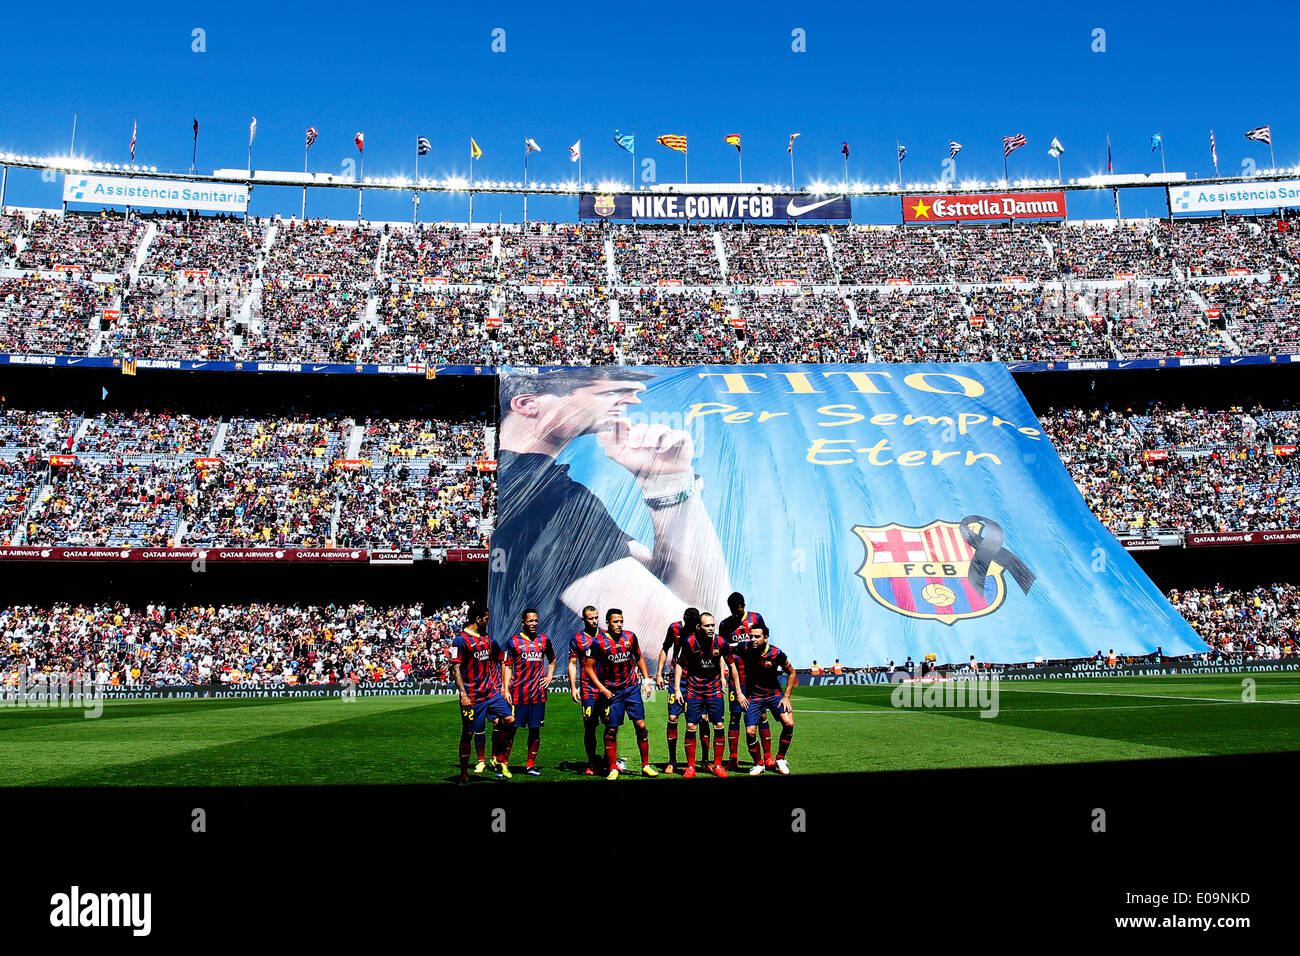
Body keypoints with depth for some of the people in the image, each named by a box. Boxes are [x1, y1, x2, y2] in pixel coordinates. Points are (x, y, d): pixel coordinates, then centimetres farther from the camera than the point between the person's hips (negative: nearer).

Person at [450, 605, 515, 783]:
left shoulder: (487, 639, 14)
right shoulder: (461, 640, -9)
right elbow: (455, 669, -12)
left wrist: (497, 686, 16)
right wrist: (463, 694, -19)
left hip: (491, 693, 7)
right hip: (472, 697, -7)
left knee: (509, 720, -6)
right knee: (468, 733, 0)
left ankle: (496, 757, 12)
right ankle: (464, 774, 11)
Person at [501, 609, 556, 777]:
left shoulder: (544, 640, 10)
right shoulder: (514, 641, 0)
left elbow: (552, 661, 26)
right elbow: (507, 666, 1)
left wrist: (549, 677, 10)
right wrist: (505, 689, -7)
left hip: (538, 693, 3)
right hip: (518, 692, -3)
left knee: (535, 729, 6)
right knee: (511, 728, -2)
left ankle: (530, 766, 16)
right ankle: (504, 764, 6)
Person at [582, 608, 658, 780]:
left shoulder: (630, 637, 0)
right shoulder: (599, 642, -10)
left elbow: (639, 658, 17)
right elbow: (588, 667, -4)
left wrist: (646, 679, 8)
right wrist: (602, 689, -10)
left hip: (632, 688, 3)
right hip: (611, 691, -3)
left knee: (641, 725, 0)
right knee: (611, 730, 1)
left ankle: (645, 765, 12)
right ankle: (613, 769, 14)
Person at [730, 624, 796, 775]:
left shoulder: (776, 653, -17)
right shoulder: (745, 651, -14)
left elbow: (791, 673, -2)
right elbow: (734, 666, 3)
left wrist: (786, 697, -6)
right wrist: (739, 693, -2)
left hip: (774, 693, -1)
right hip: (753, 695, 1)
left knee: (789, 724, -19)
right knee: (750, 732, -12)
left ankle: (780, 759, 4)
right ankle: (759, 764, 14)